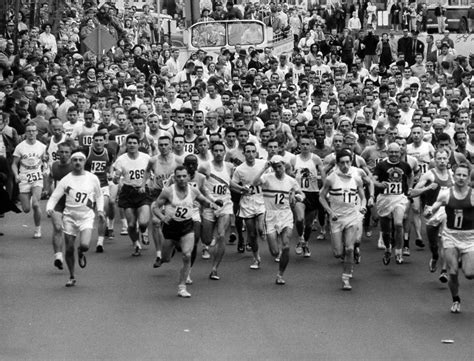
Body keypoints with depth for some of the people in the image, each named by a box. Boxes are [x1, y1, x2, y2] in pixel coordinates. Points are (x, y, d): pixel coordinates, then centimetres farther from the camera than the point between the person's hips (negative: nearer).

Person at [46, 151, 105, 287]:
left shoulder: (92, 179, 2)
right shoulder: (66, 180, -1)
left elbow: (99, 196, 16)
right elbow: (54, 197, -1)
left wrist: (100, 210, 3)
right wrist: (49, 208, -20)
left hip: (86, 217, -1)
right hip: (69, 217, 1)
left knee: (85, 245, -23)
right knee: (69, 249, 2)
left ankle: (81, 253, 16)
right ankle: (72, 277, 21)